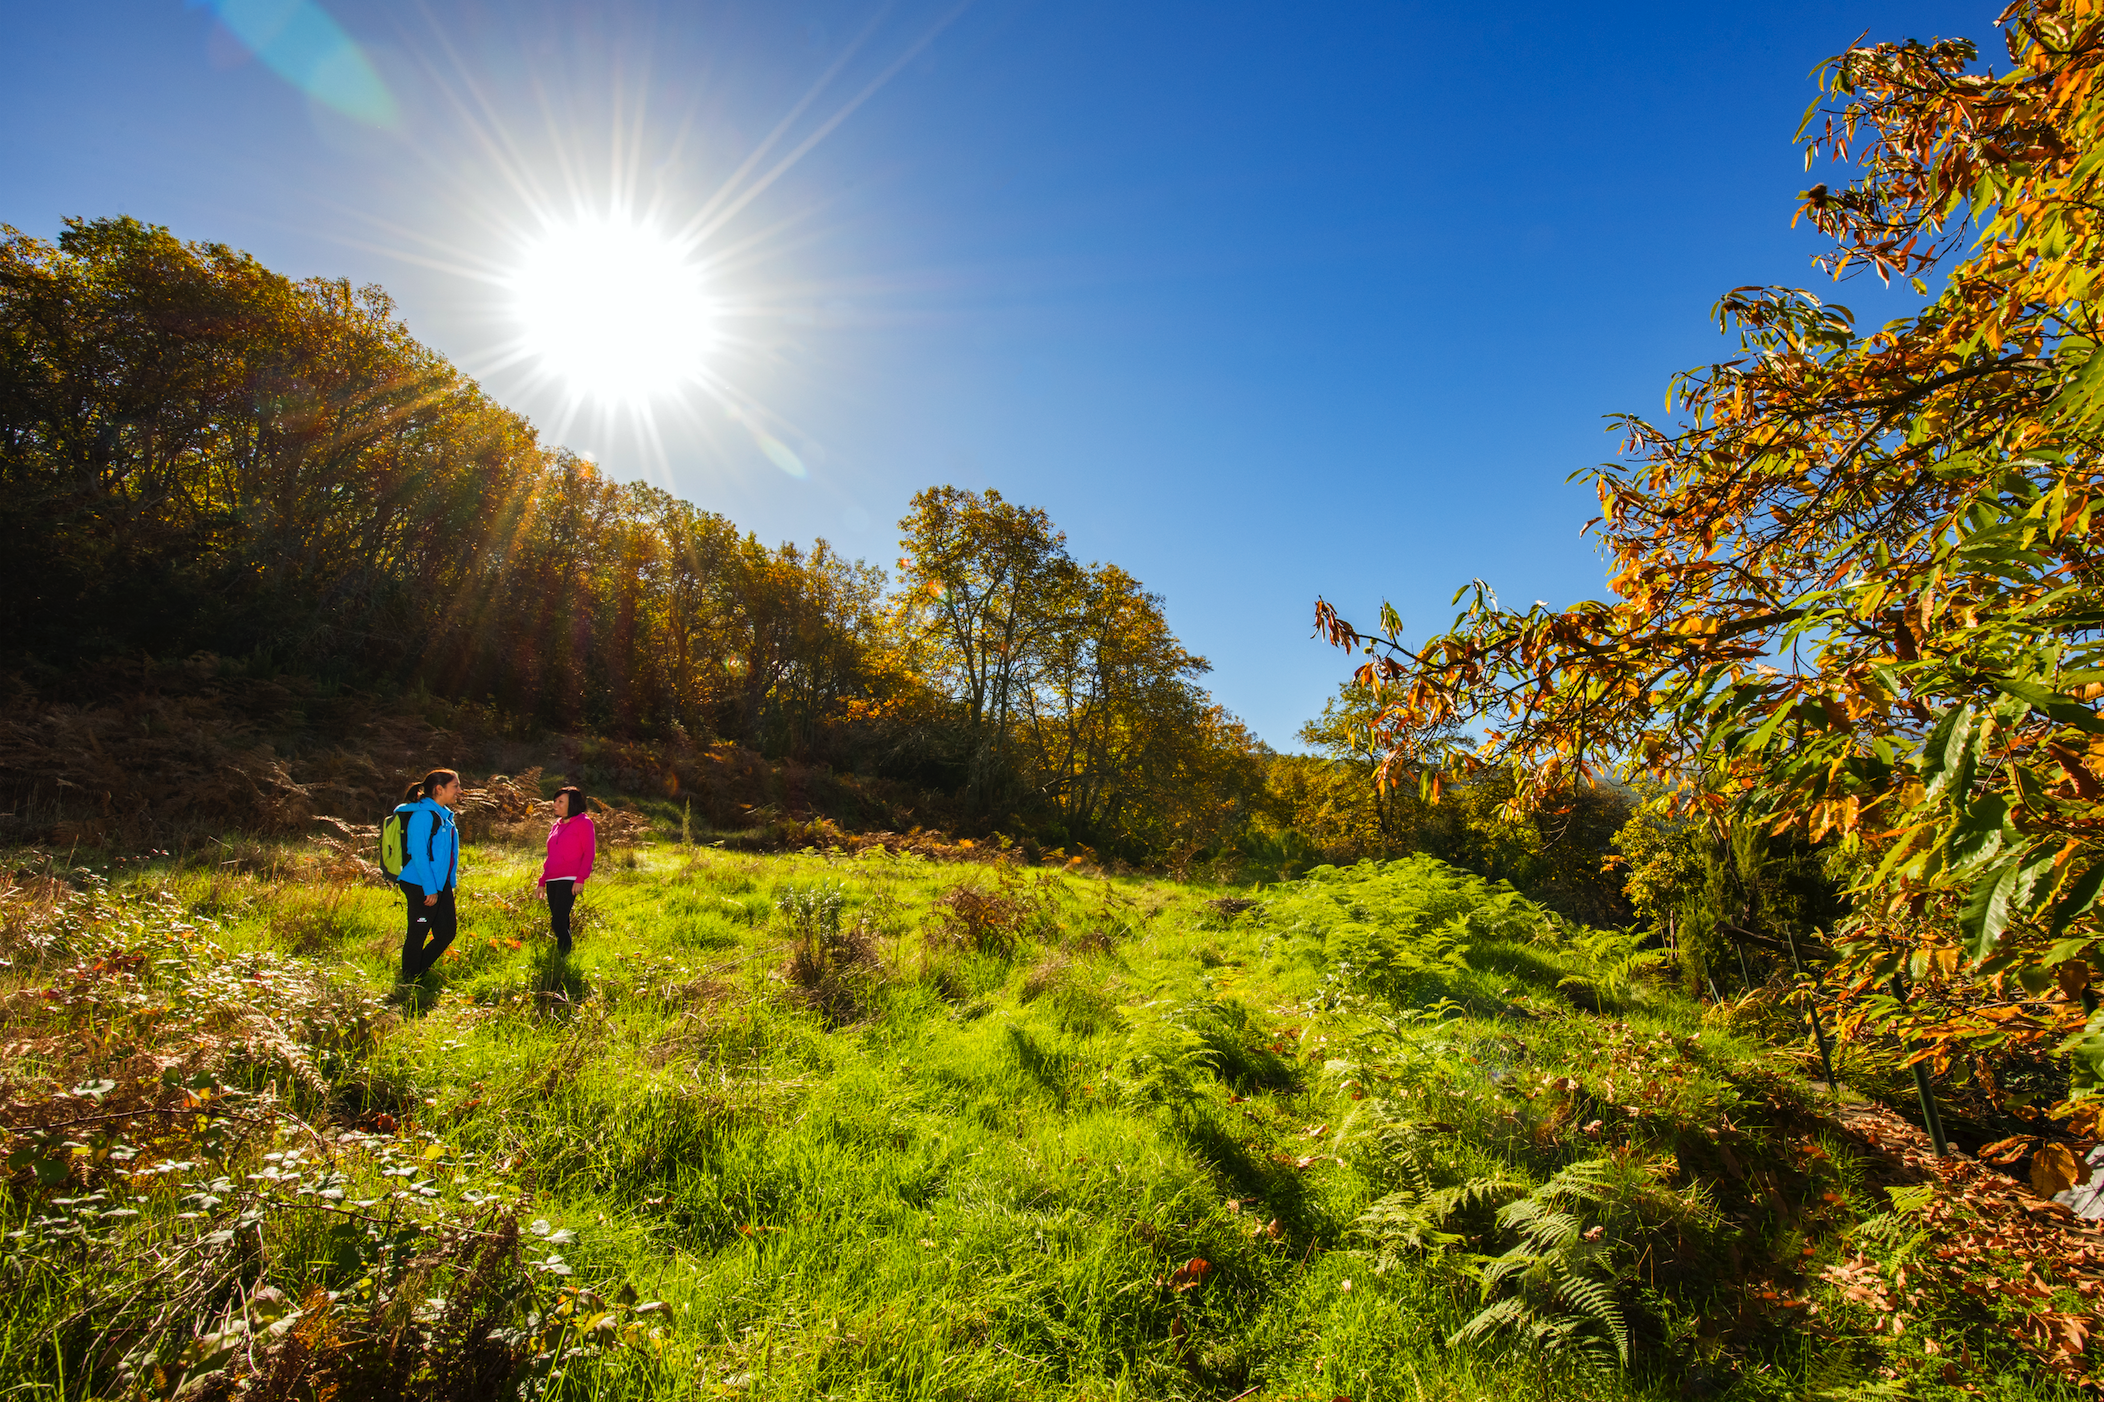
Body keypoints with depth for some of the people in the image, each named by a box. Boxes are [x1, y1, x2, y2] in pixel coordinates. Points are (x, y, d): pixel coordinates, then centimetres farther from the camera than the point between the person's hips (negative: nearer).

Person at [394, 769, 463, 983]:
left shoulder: (444, 815, 13)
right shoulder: (423, 815, -15)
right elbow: (418, 854, -19)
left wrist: (451, 883, 17)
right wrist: (430, 889, -20)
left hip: (441, 885, 9)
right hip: (421, 886, -9)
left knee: (447, 930, 11)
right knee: (417, 935, 3)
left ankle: (419, 973, 26)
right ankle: (409, 983, 16)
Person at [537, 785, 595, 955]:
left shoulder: (583, 822, -1)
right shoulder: (557, 825, 20)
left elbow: (588, 853, -7)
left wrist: (581, 878, -16)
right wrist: (542, 881, 19)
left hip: (569, 880, -7)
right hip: (552, 881, 7)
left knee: (558, 922, -14)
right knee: (559, 924, 9)